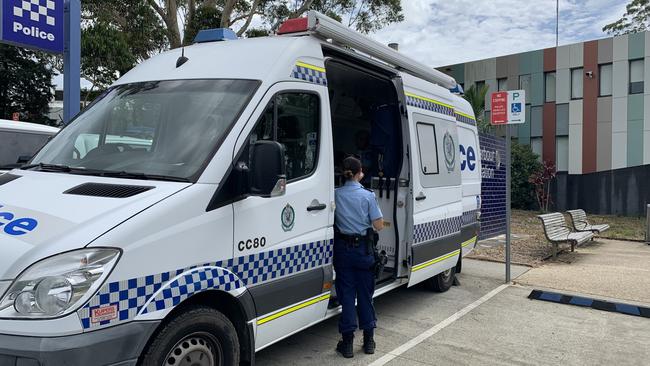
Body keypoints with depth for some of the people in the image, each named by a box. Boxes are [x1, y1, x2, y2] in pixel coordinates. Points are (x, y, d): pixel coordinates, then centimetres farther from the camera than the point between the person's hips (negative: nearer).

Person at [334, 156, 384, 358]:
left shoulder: (336, 195, -5)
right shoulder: (368, 196, -9)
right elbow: (378, 225, -8)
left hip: (342, 248, 1)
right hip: (363, 249, 0)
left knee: (346, 293, 7)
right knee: (365, 293, 12)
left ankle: (348, 342, 11)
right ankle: (369, 340, 21)